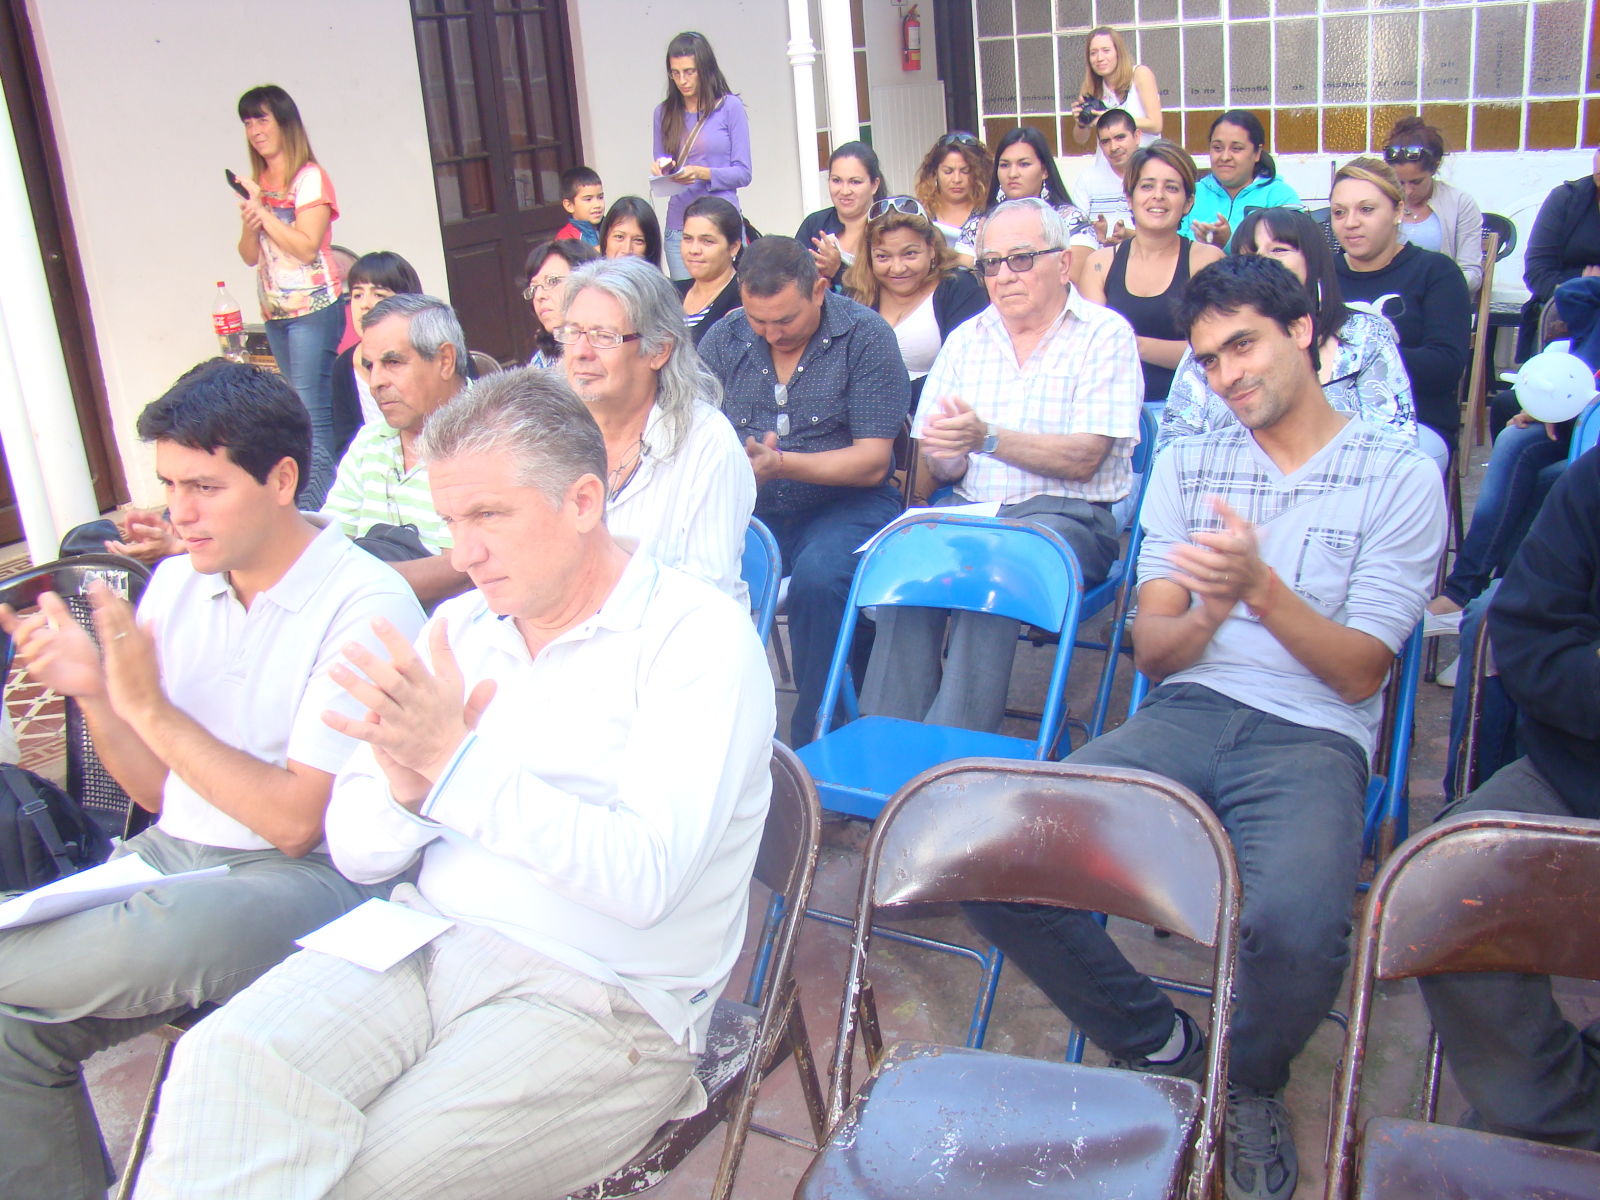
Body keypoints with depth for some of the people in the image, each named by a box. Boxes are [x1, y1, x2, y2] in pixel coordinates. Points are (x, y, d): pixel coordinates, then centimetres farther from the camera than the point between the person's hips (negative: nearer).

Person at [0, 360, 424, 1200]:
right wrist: (92, 693, -5)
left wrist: (151, 706, -16)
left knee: (144, 943, -34)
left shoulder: (366, 607, -13)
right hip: (176, 852, 7)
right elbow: (161, 792, 13)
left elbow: (296, 821, -15)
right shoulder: (174, 583, 8)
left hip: (308, 876, -6)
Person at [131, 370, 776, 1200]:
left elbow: (645, 878, -20)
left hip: (601, 997, -4)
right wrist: (404, 790, -13)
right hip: (425, 944, 5)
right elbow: (355, 851, 11)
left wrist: (457, 765, -24)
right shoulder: (459, 626, 11)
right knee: (225, 1063, -24)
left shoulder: (700, 637, -7)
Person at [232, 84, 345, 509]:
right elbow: (250, 256, 12)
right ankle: (327, 493, 11)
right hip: (274, 313, 7)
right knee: (300, 407, 6)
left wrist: (263, 211, -13)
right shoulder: (256, 185, 15)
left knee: (312, 410, -12)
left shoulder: (310, 178, -4)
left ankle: (317, 501, -13)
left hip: (313, 308, -7)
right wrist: (249, 223, -7)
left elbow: (306, 246, -14)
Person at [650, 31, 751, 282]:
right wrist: (659, 170, -6)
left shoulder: (730, 106, 1)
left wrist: (702, 173, -16)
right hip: (678, 225, 3)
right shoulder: (664, 113, 11)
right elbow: (659, 169, 17)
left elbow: (743, 173, -2)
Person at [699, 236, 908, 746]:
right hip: (753, 511, 4)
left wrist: (779, 464, -23)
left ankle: (816, 740, -18)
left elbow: (871, 461, -10)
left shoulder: (865, 335, -5)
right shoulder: (724, 339, 7)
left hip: (847, 504, -3)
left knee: (816, 578, -34)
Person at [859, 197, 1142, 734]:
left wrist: (988, 438, -22)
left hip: (1067, 517, -4)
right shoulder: (965, 340, 17)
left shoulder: (1104, 334, 1)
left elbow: (1083, 459, -11)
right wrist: (945, 457, -11)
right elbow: (943, 466, 13)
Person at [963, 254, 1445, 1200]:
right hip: (1186, 716, 4)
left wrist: (1261, 587, -19)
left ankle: (1253, 1086, 3)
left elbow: (1360, 675, -2)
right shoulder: (1189, 464, 17)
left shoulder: (1400, 476, 6)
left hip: (1313, 735, -3)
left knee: (1295, 925, -36)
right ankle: (1167, 1049, 3)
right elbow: (1153, 652, 11)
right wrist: (1210, 609, -12)